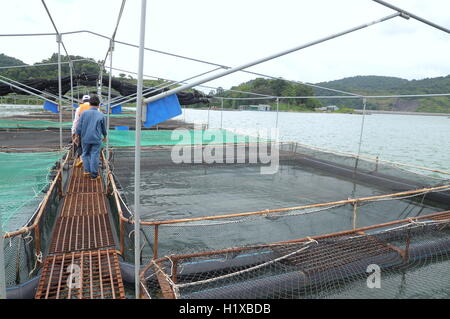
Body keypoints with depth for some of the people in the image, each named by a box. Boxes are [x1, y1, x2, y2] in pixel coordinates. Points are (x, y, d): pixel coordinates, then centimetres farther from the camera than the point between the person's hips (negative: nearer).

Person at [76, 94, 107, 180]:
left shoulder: (84, 113, -4)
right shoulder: (101, 115, -3)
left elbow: (79, 127, -3)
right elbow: (103, 128, 9)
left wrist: (77, 135, 12)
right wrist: (104, 136, 27)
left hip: (85, 138, 1)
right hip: (96, 139, -1)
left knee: (86, 154, 20)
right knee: (95, 156, 3)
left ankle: (87, 170, 14)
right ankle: (94, 175, 5)